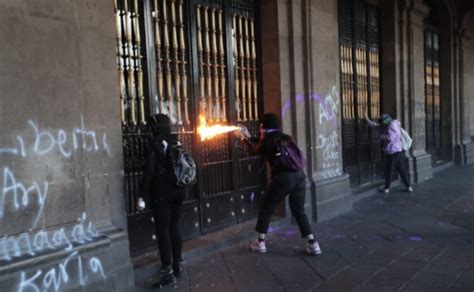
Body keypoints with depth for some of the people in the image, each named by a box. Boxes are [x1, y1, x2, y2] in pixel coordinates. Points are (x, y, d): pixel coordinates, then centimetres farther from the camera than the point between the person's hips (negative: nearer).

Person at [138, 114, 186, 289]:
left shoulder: (155, 145, -11)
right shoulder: (177, 143, 7)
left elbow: (149, 172, -15)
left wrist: (143, 196, -12)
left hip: (162, 194, -6)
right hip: (178, 191, 7)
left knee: (163, 231, -2)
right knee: (174, 228, 15)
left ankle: (168, 272, -2)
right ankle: (177, 265, 24)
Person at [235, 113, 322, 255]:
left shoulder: (268, 140, 3)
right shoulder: (286, 138, 19)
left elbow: (255, 151, 24)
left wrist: (244, 139, 39)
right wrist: (249, 137, 43)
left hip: (283, 178, -5)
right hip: (299, 175, 6)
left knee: (266, 209, 12)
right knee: (299, 211, 16)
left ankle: (260, 242, 19)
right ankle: (313, 244, 9)